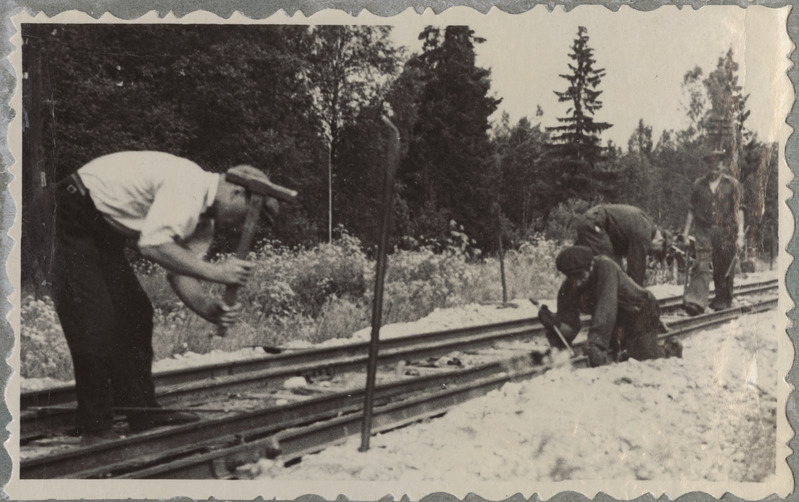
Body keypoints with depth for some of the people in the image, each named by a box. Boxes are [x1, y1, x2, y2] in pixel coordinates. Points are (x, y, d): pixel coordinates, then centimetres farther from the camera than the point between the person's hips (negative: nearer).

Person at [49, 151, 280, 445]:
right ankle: (95, 429, -4)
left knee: (134, 313, 9)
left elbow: (180, 271, -1)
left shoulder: (204, 220, 4)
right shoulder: (187, 185, -26)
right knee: (94, 322, -12)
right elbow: (153, 245, -36)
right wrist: (214, 271, -32)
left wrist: (210, 310, -18)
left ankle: (143, 415, 16)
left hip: (105, 231, 10)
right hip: (77, 219, -10)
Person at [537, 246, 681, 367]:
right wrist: (554, 323, -41)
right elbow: (569, 325, -18)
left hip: (641, 311, -5)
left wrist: (596, 341, -53)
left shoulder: (605, 267, -34)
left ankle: (671, 349, 26)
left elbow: (606, 307, -44)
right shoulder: (568, 290, -17)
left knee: (645, 356, -8)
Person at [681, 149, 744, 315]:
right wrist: (686, 232, 12)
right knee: (701, 266, -15)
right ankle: (695, 302, -25)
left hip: (725, 232, 0)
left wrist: (740, 234, -8)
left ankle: (723, 301, 23)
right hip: (703, 230, 0)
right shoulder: (698, 184, 9)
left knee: (724, 270, 6)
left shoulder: (732, 184, 4)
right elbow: (692, 209, 15)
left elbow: (738, 210, 0)